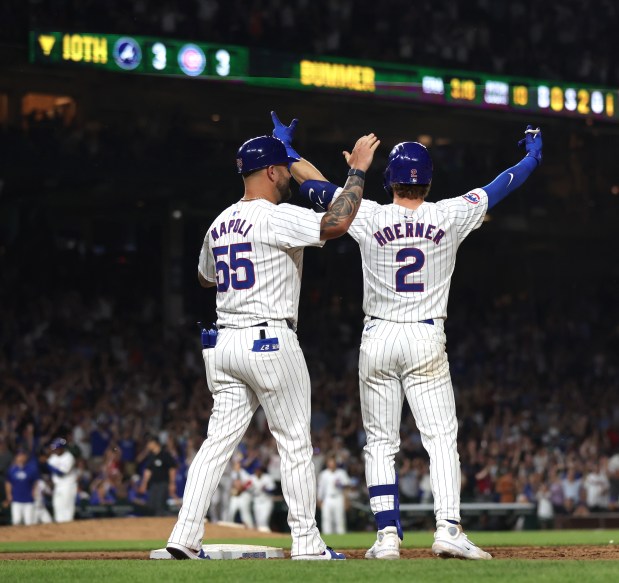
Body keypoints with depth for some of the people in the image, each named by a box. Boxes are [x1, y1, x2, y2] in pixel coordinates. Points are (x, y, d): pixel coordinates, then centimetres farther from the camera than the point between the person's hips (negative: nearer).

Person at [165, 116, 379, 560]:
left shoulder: (220, 224, 13)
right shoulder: (277, 217, -12)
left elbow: (206, 277, 29)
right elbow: (336, 224, -26)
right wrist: (358, 170, -17)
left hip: (223, 342, 7)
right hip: (271, 340, -7)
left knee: (219, 440, 6)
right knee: (296, 443, 1)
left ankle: (186, 535, -3)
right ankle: (306, 542, 4)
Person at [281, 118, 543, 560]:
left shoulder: (370, 217, -5)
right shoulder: (450, 217, -4)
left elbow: (315, 187, 4)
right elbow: (499, 188, 10)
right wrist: (533, 155, 27)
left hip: (378, 340, 1)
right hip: (427, 341, 0)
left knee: (380, 443, 7)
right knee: (442, 438, 0)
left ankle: (388, 535, -1)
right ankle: (448, 528, -14)